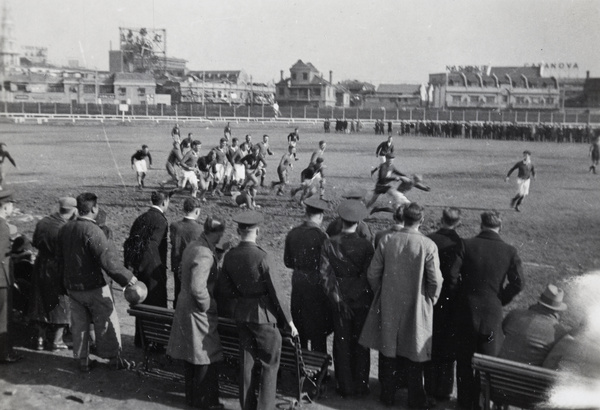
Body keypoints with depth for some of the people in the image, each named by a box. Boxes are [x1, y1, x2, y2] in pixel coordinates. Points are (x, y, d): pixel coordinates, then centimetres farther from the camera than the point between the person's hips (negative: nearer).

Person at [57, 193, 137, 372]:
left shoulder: (65, 229, 1)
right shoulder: (93, 231, -22)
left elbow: (59, 258, 12)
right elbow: (107, 261, -26)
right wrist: (127, 277, -16)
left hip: (72, 287, 7)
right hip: (94, 287, -7)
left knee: (79, 324, 16)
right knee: (107, 323, 8)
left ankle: (83, 361, 26)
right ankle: (114, 358, 18)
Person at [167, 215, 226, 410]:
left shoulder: (193, 245, 5)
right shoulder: (204, 254, -25)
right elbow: (198, 288, -30)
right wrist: (208, 305, -15)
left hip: (185, 309, 10)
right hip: (198, 313, -10)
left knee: (191, 357, 19)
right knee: (206, 357, 4)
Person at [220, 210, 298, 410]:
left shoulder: (229, 256, -2)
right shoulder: (260, 256, -20)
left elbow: (227, 289, 6)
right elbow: (275, 290, -15)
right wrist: (288, 320, -7)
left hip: (241, 313, 6)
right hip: (263, 314, -6)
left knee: (247, 362, 16)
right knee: (269, 363, 7)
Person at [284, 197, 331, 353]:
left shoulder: (292, 233, -1)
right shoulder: (320, 235, -18)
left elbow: (287, 262, 9)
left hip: (297, 281, 5)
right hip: (315, 283, -5)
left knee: (299, 325, 19)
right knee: (318, 329, 6)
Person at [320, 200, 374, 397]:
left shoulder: (329, 244, -8)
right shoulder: (365, 245, -13)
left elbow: (326, 274, -8)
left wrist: (338, 300, 0)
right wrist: (370, 299, 2)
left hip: (341, 301, 1)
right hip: (362, 301, -1)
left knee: (341, 344, 12)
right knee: (360, 344, 12)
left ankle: (345, 386, 19)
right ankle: (360, 385, 20)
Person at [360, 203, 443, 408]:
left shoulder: (386, 241, -8)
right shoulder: (428, 245, -15)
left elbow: (373, 273, -3)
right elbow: (436, 281, -12)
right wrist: (430, 299, 6)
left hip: (388, 306, 2)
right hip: (416, 307, -2)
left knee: (389, 352, 14)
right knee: (414, 353, 11)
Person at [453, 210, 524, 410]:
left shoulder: (466, 245, -9)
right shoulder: (509, 251, -6)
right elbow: (517, 283, -10)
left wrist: (460, 295, 3)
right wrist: (501, 300, 5)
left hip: (466, 311, 0)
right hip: (492, 313, 0)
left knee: (465, 359, 15)